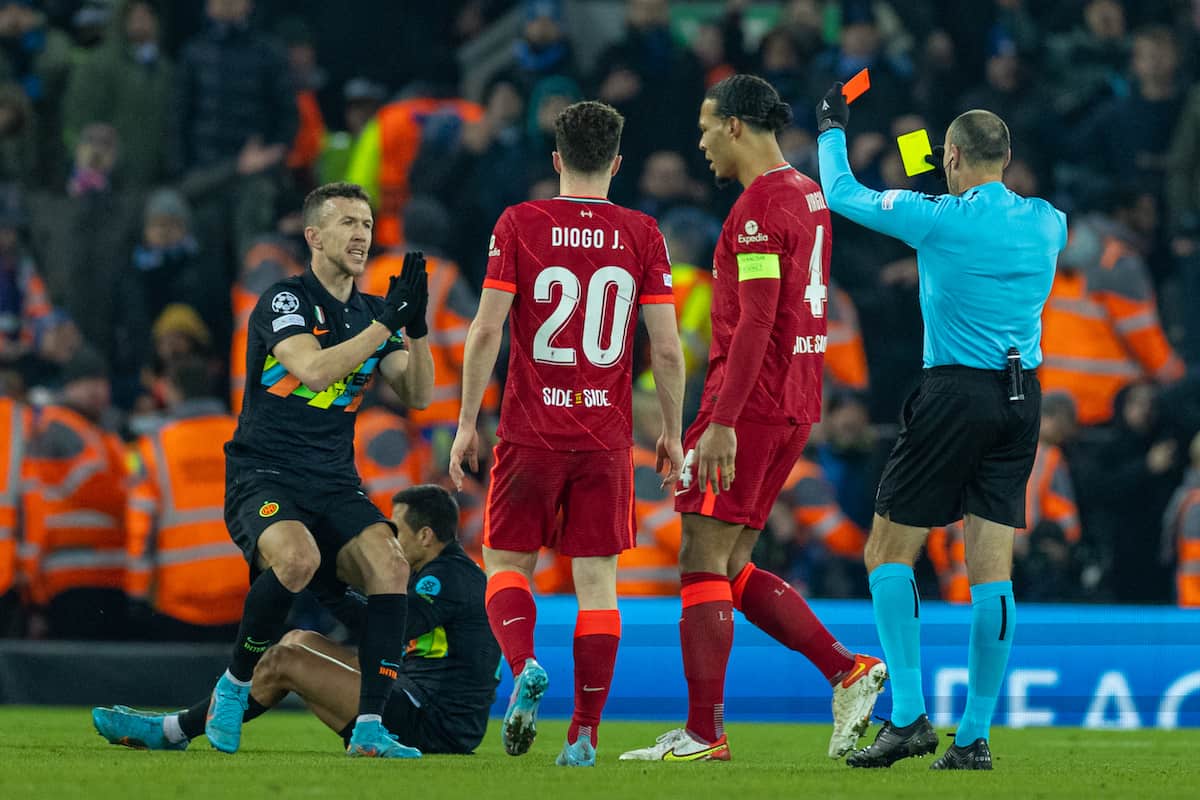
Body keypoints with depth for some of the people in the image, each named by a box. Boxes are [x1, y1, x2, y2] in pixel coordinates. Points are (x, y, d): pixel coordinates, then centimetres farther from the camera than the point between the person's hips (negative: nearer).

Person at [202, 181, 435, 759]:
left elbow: (417, 395, 7)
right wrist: (386, 322, -21)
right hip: (261, 476, -5)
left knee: (390, 565, -22)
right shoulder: (284, 300, -6)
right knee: (297, 556, -36)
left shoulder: (371, 313, 14)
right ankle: (234, 685, -11)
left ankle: (369, 728, -21)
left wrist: (417, 326, -9)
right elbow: (313, 368, -23)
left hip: (333, 485, 6)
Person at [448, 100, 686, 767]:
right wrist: (672, 432, 11)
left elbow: (487, 329, -5)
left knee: (507, 564, 12)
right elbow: (667, 348, 0)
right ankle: (585, 735, -1)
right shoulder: (642, 235, 1)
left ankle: (524, 664, -17)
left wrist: (468, 423, 2)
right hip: (608, 437, 1)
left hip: (531, 431, -1)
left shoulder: (520, 224, -2)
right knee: (597, 580, 4)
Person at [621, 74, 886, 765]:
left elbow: (755, 323, -21)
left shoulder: (761, 205, -14)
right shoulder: (808, 196, 15)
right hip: (796, 403, 9)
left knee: (703, 561, -4)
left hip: (750, 401, -9)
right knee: (731, 567, 14)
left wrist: (722, 422, -23)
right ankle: (848, 670, 6)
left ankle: (703, 733, -4)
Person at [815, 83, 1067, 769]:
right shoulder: (1048, 222, 4)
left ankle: (909, 715, -5)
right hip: (1024, 397, 5)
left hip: (957, 395, -5)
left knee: (889, 553, 5)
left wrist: (832, 129, 21)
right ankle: (976, 737, 2)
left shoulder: (938, 218, -9)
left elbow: (842, 194, 5)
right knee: (993, 569, 4)